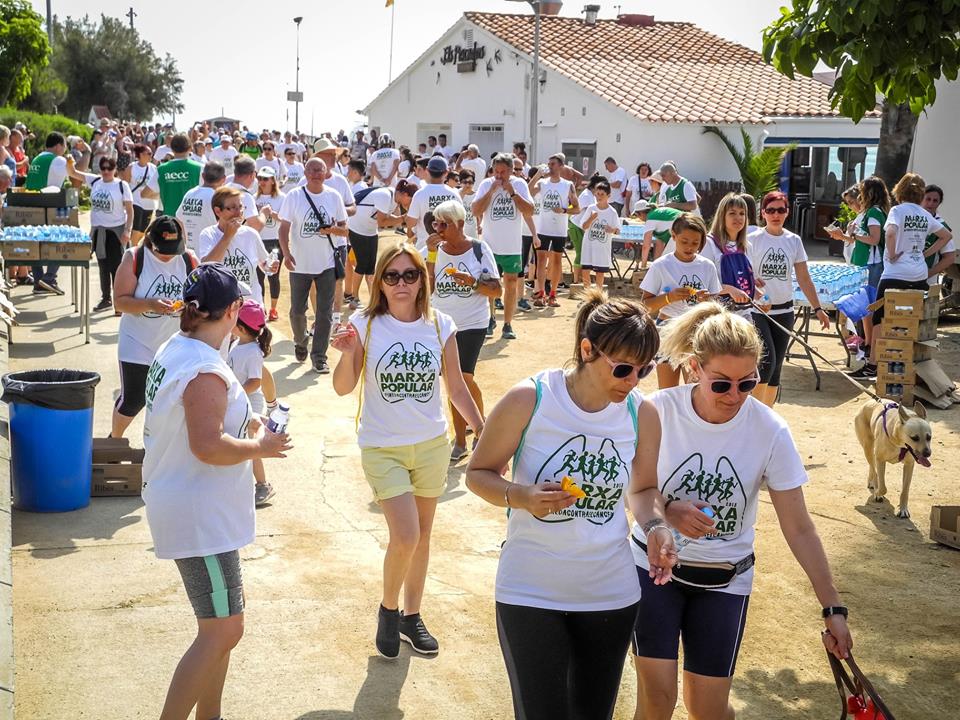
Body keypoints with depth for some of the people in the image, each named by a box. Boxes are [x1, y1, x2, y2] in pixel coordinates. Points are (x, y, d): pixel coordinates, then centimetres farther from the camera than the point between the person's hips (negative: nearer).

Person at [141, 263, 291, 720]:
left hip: (196, 508, 11)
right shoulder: (206, 371, -23)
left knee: (222, 623, 20)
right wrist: (259, 447, -14)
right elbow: (208, 446, -29)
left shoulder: (174, 351, 9)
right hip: (199, 516, -11)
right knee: (222, 631, -6)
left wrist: (242, 427, 15)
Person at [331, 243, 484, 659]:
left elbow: (457, 389, 5)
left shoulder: (440, 327, -4)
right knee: (405, 537, -12)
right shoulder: (366, 325, -10)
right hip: (382, 448, -3)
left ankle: (411, 617, 33)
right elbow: (343, 388, -8)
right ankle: (388, 609, 16)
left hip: (432, 445, 3)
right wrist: (347, 354, -26)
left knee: (422, 535, 14)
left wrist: (484, 433, 2)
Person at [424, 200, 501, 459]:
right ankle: (460, 439, 19)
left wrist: (473, 283, -23)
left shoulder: (479, 249, -7)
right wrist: (431, 255, -15)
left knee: (464, 377, -15)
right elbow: (427, 290, -8)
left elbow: (496, 291, -5)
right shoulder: (435, 251, 0)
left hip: (472, 324, -3)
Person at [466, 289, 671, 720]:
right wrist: (521, 497, -25)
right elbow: (478, 473, -5)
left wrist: (656, 525, -11)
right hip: (530, 593, -4)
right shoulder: (529, 400, -15)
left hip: (611, 595, 4)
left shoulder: (643, 414, -4)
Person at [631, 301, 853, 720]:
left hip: (725, 579, 1)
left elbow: (799, 528, -10)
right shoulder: (660, 410, -17)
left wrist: (833, 608, -11)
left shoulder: (770, 431, -15)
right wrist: (667, 511, -28)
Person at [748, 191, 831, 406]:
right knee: (766, 362, -18)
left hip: (784, 311, 4)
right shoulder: (753, 240, -4)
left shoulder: (794, 241, 6)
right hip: (757, 311, -4)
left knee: (776, 367, 8)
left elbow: (804, 279, 8)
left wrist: (818, 308, 5)